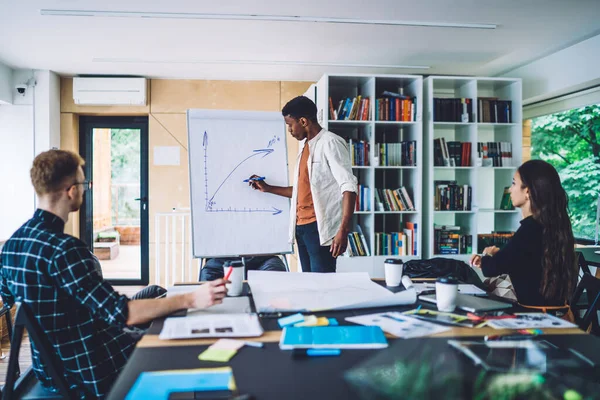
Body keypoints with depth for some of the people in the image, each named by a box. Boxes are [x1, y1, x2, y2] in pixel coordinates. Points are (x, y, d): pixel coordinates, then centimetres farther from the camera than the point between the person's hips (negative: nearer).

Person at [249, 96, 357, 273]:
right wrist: (268, 188, 23)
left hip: (320, 227, -9)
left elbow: (349, 187, -17)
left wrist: (343, 230, -25)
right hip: (302, 226, 9)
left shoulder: (330, 143, -8)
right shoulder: (305, 146, 18)